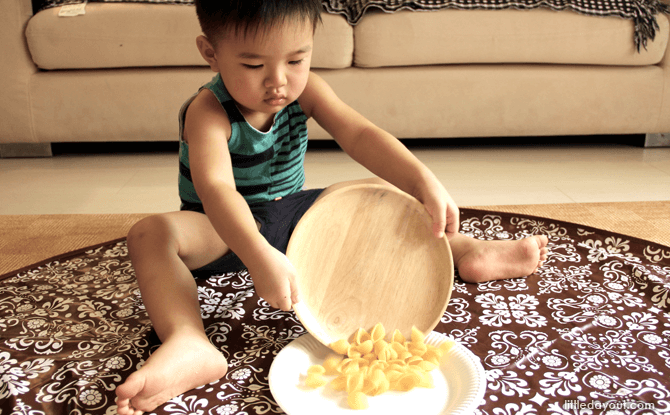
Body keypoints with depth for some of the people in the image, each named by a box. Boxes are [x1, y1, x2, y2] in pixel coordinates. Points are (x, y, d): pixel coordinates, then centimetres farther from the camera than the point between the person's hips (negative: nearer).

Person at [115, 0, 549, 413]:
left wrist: (424, 182, -41)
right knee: (152, 233, -33)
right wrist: (261, 257, -59)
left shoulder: (304, 91, -12)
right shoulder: (208, 112, -26)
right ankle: (188, 344, -51)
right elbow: (215, 188, -42)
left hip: (291, 213, 4)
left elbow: (360, 135, -24)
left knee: (381, 190, -4)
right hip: (224, 230, -4)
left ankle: (466, 251, -3)